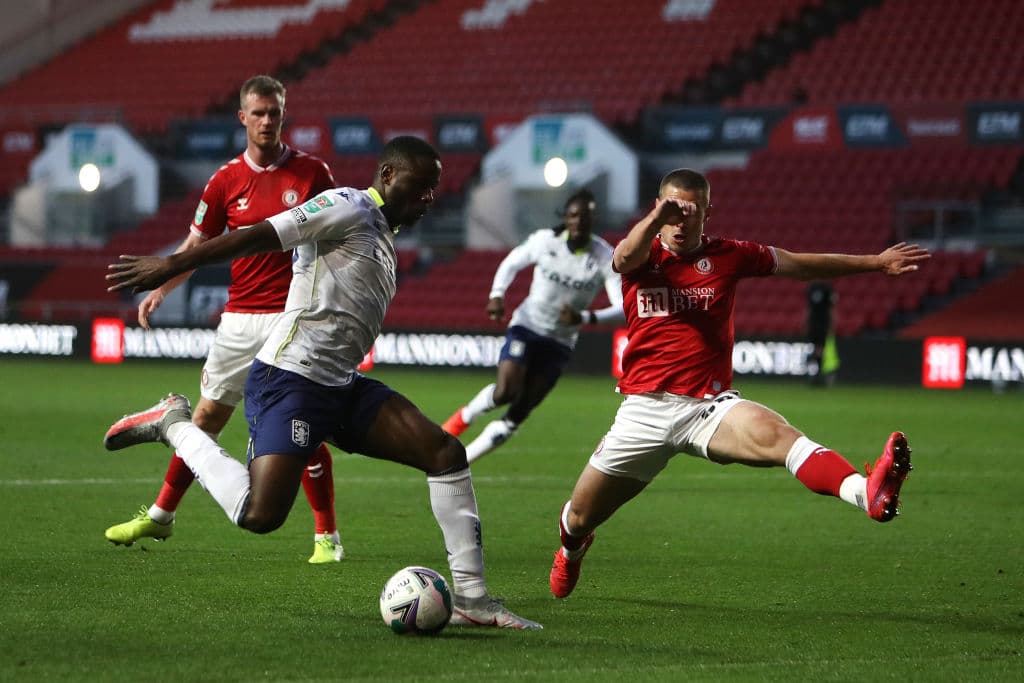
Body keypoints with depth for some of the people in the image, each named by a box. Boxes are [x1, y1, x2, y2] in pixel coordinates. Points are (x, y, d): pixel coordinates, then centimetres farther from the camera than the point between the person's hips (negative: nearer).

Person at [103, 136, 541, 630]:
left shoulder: (383, 238, 23)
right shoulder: (351, 208, -5)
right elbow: (261, 237, -14)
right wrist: (172, 266, -20)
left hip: (342, 386, 9)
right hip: (289, 379, -9)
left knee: (446, 453, -2)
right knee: (260, 515, -22)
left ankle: (471, 599, -1)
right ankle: (173, 425, 2)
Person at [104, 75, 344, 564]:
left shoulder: (312, 173, -3)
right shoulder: (226, 180, 4)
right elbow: (197, 244, 11)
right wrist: (158, 290, 1)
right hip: (239, 318, 3)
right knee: (207, 417, 9)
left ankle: (327, 536, 1)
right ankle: (159, 517, 22)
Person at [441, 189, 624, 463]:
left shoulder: (605, 257, -12)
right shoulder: (544, 240, -8)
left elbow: (622, 308, -18)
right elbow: (511, 263, 10)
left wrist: (585, 318, -33)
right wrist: (497, 295, -8)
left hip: (560, 343, 1)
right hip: (526, 326, -1)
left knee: (518, 413, -4)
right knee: (505, 392, -23)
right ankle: (462, 419, 8)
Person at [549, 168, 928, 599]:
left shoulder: (727, 257, 9)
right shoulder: (643, 256, 2)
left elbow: (803, 265, 20)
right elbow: (626, 257, -24)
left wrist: (877, 263, 19)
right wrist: (655, 219, -46)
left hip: (708, 406, -1)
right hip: (644, 412, 1)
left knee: (771, 432, -34)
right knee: (581, 516, 10)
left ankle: (868, 494, -58)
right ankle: (572, 548, 50)